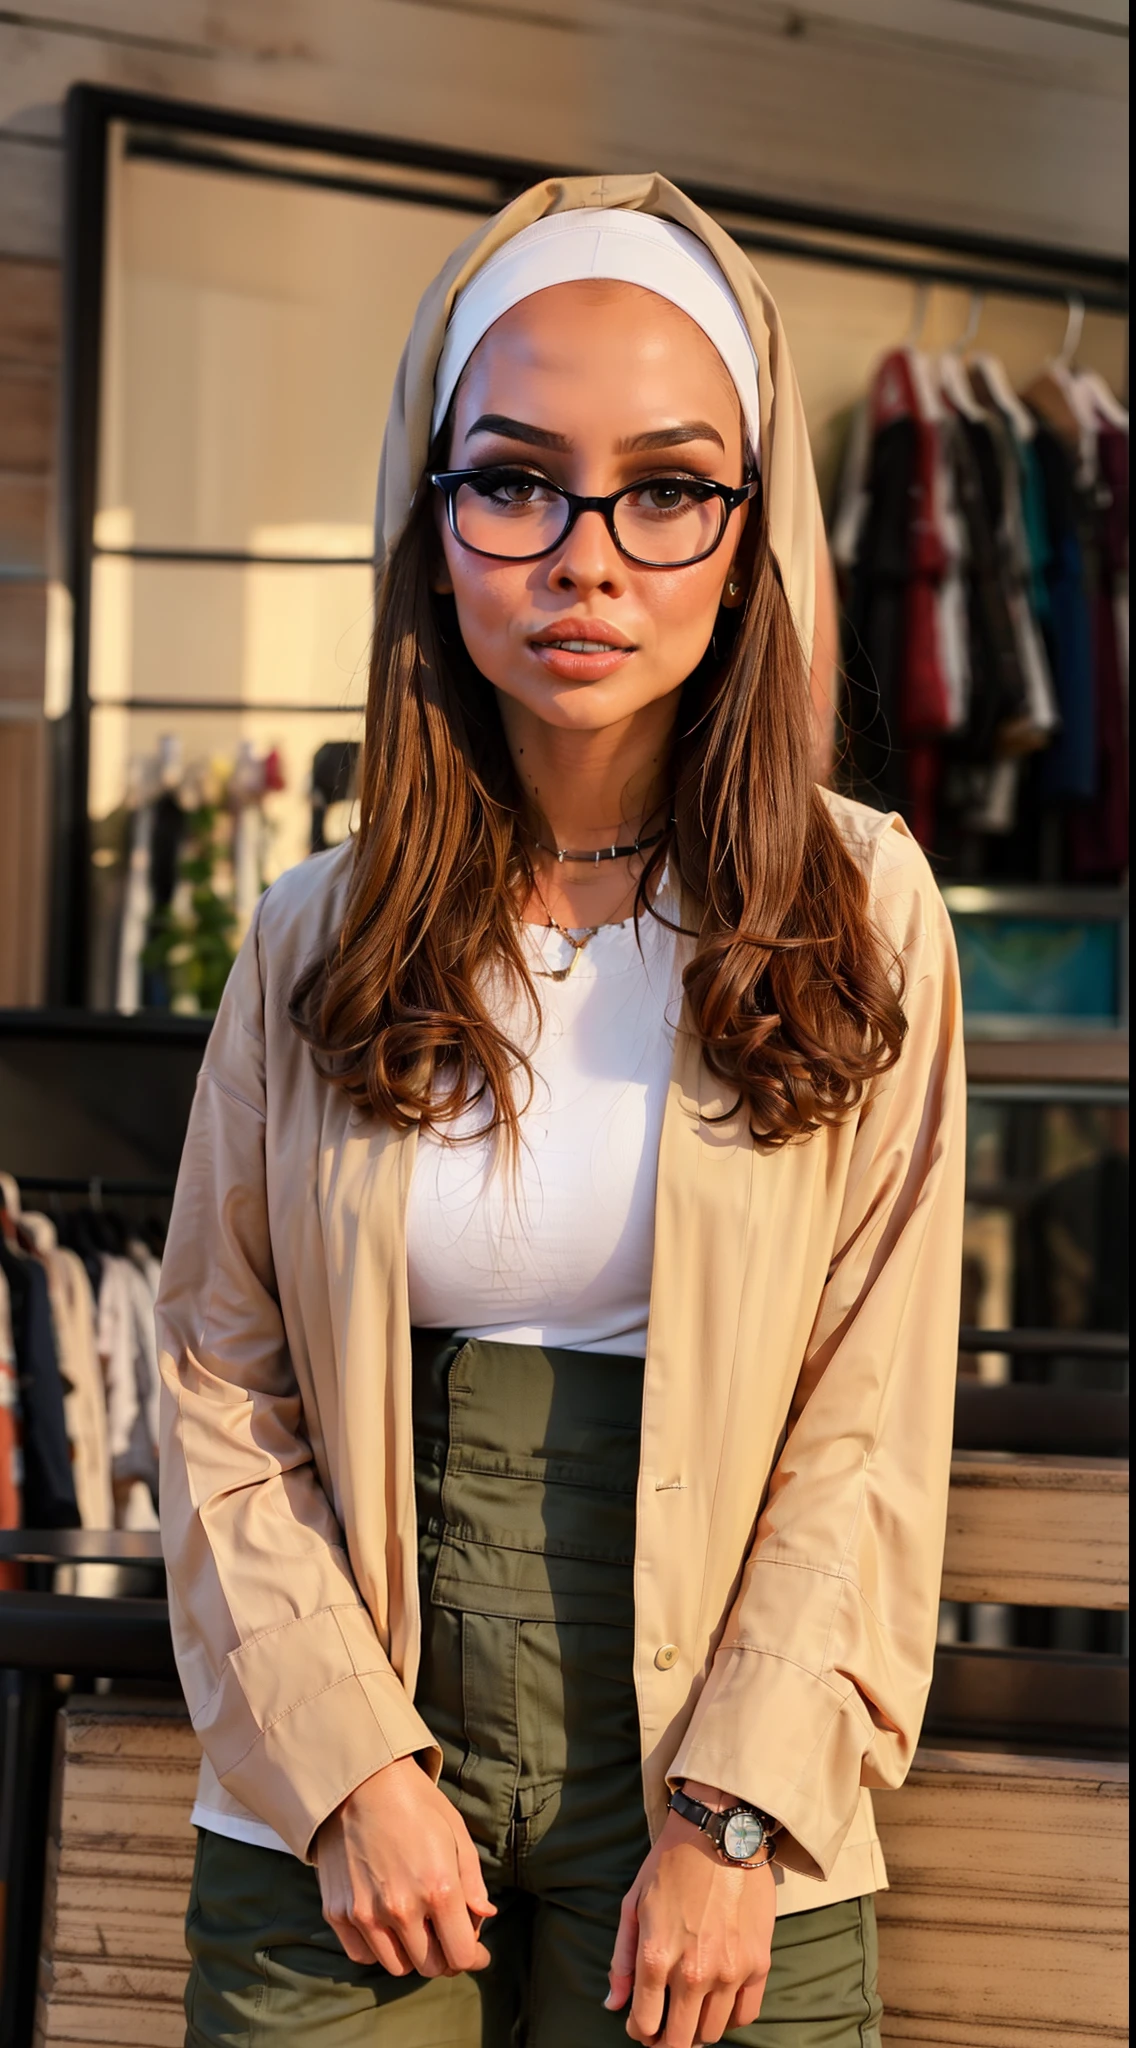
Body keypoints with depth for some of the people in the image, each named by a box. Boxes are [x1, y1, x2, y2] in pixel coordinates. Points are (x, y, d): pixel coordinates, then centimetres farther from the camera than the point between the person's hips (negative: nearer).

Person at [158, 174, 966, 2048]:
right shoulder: (316, 943, 2)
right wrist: (345, 1758, -9)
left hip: (715, 1825, -1)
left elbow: (871, 1429, -5)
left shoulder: (863, 917, -3)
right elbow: (220, 1385, 2)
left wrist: (734, 1815, -11)